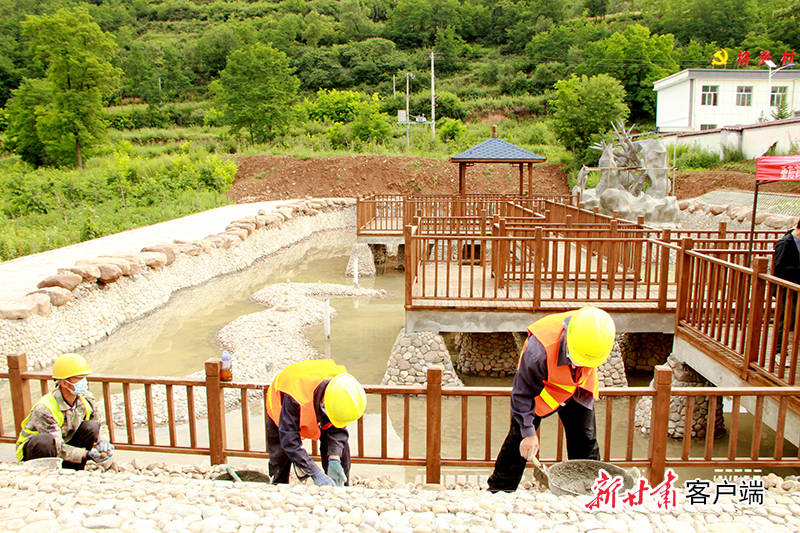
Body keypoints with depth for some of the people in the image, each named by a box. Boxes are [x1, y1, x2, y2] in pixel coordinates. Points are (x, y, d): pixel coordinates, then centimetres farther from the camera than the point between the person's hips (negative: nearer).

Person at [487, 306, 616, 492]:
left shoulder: (596, 334, -28)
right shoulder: (540, 349, -42)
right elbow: (524, 392, -28)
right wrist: (528, 432, -26)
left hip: (578, 388, 4)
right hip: (541, 387, -4)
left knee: (586, 441, 5)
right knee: (519, 439, -2)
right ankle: (499, 489, 13)